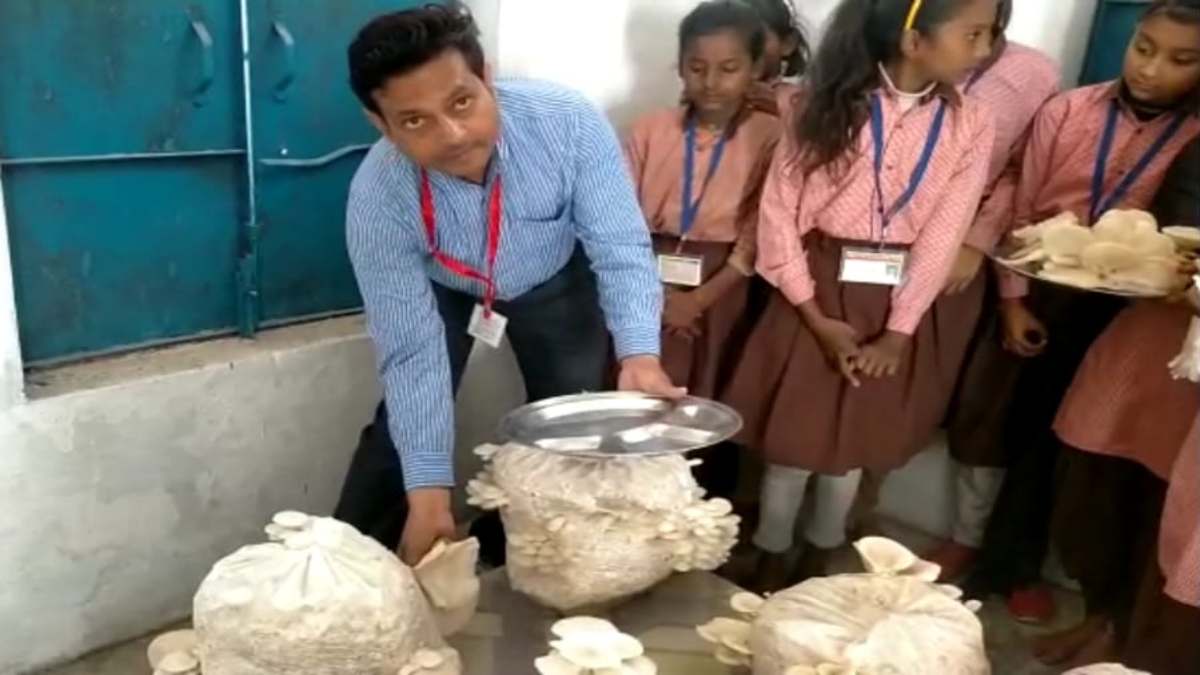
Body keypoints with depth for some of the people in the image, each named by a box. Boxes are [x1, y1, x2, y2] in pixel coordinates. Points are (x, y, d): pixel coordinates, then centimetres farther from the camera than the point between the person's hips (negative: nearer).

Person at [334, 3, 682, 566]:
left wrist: (639, 354, -48)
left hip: (555, 285, 1)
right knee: (402, 428, -7)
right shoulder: (377, 198, -34)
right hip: (440, 291, -1)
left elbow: (622, 251, -30)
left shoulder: (569, 122, -36)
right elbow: (412, 352, -30)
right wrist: (428, 491, -32)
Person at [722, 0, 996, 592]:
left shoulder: (971, 124, -3)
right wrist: (817, 318, -12)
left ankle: (817, 564, 36)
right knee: (791, 443, 7)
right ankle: (769, 566, 29)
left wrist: (898, 332, -11)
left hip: (895, 306, 2)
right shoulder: (829, 103, -9)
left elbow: (942, 237, -5)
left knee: (853, 447, 14)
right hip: (814, 295, -2)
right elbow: (779, 213, -9)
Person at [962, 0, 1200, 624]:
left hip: (1109, 307, 0)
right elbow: (1020, 208, -5)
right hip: (1032, 288, 0)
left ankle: (1013, 564, 30)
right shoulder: (1067, 111, -7)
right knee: (988, 421, 10)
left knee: (1049, 436, 12)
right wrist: (1011, 299, -7)